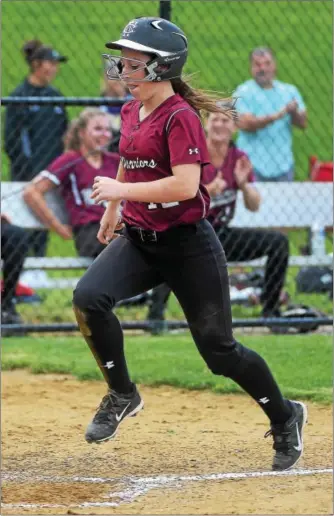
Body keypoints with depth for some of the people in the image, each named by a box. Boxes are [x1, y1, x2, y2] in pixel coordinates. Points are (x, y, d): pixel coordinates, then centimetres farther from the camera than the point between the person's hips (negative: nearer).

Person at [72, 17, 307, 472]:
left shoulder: (180, 117, -17)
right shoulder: (131, 112, 7)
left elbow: (185, 185, -28)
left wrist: (122, 190, -25)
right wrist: (113, 206, 33)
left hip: (188, 245, -7)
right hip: (137, 241, 7)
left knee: (219, 349, 3)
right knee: (88, 297, -21)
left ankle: (285, 417, 26)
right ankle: (122, 395, -3)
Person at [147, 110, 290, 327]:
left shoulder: (239, 159, 3)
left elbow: (254, 206, 2)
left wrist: (243, 183, -19)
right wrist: (208, 191, -35)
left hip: (223, 237, 5)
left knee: (278, 241, -6)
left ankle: (270, 311, 1)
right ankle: (156, 314, -37)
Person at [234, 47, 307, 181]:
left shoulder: (289, 91, 11)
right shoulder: (243, 92, -1)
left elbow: (303, 123, 7)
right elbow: (244, 124, -15)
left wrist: (294, 112, -16)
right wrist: (276, 117, -23)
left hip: (283, 164, 4)